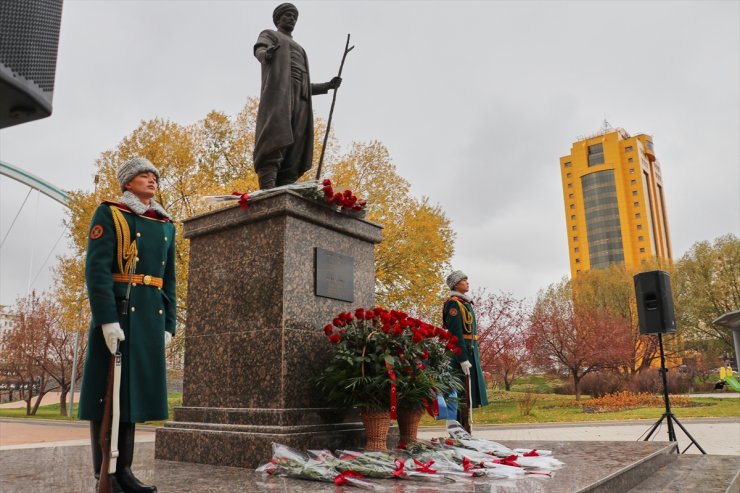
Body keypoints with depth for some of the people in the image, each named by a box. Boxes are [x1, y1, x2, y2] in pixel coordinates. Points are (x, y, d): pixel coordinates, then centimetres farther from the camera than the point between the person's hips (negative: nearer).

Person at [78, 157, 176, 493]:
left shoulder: (166, 226, 17)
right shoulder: (108, 214, 1)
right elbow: (97, 269, -10)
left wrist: (168, 324, 9)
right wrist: (107, 319, -19)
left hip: (150, 317, 6)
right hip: (117, 312, -6)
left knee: (135, 388, 8)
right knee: (107, 391, -1)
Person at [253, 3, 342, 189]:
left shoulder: (299, 50, 39)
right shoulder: (268, 35, 21)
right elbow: (259, 50, -5)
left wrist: (327, 85, 18)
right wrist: (266, 54, -29)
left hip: (300, 98, 6)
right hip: (279, 91, -6)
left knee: (295, 151, -11)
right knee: (274, 141, -25)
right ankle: (268, 192, -37)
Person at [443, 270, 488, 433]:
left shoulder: (464, 303, 18)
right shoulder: (454, 304, -12)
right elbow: (456, 333, -20)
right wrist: (463, 359, -24)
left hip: (470, 351, 10)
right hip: (462, 352, -10)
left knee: (467, 393, 13)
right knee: (463, 395, -7)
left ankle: (464, 432, 20)